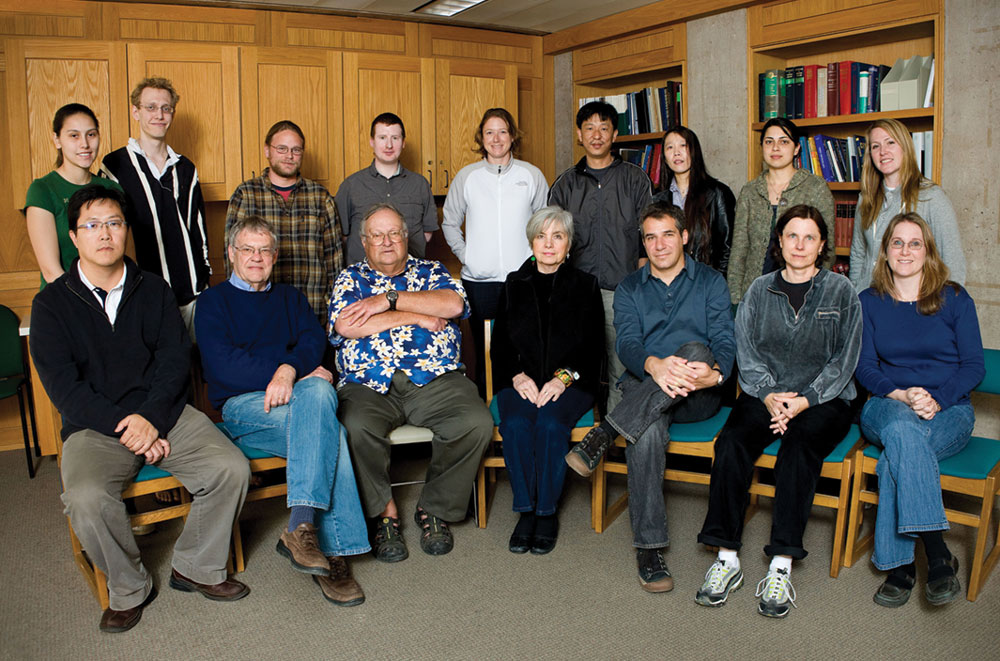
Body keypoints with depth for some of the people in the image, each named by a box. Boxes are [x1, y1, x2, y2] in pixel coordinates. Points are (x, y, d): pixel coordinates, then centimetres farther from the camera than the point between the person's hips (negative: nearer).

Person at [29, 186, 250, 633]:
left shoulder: (154, 290, 11)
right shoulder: (52, 303, 4)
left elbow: (175, 358, 0)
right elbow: (63, 385, -6)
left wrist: (151, 418, -16)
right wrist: (123, 426, -17)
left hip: (164, 414, 2)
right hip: (94, 426, -2)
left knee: (231, 469, -20)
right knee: (87, 499, -30)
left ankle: (194, 567, 3)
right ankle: (128, 589, -2)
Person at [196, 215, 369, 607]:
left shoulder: (290, 298, 27)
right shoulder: (214, 302, 14)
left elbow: (314, 340, 6)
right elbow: (223, 365, -4)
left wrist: (289, 371, -19)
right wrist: (307, 373, -10)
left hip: (296, 396, 3)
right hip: (243, 406, -3)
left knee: (317, 392, -35)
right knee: (328, 429, -32)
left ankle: (302, 527, -38)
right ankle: (332, 551, -34)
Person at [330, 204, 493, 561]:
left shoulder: (430, 271, 19)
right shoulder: (350, 278, 16)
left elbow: (453, 304, -4)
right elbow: (347, 326, -5)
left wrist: (390, 298, -6)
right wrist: (418, 316, -3)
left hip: (436, 380, 1)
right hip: (369, 385, -1)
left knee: (477, 423, -25)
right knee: (357, 428, -33)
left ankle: (434, 509, -4)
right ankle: (385, 512, -8)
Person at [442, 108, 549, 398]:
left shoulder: (531, 175, 7)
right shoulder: (466, 176, 8)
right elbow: (450, 223, 16)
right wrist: (464, 255, 5)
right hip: (478, 279, 1)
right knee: (484, 351, 4)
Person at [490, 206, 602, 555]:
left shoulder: (585, 285, 11)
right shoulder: (514, 285, 15)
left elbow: (593, 345, 4)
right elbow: (499, 343, 11)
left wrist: (564, 377, -12)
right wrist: (517, 376, -8)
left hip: (570, 382, -1)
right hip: (521, 380, 2)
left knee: (551, 424, -32)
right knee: (515, 425, -29)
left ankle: (547, 511, -16)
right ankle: (526, 510, -15)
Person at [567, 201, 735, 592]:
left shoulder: (710, 282, 13)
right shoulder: (629, 289, 16)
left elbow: (724, 342, 0)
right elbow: (627, 343, -3)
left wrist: (714, 372, -27)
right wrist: (654, 365, -29)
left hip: (698, 397, 0)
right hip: (643, 389, 0)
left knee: (695, 350, -35)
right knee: (647, 432, -36)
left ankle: (603, 435, -34)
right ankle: (648, 547, -28)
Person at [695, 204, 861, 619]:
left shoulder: (841, 292, 6)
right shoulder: (760, 290, 12)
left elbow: (844, 360, 0)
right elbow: (746, 351, 6)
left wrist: (803, 401, -14)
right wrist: (768, 394, -13)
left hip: (824, 400, -2)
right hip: (765, 395, 2)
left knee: (800, 444, -34)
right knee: (731, 442, -28)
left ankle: (781, 568, -31)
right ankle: (726, 559, -24)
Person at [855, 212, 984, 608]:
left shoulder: (955, 299, 6)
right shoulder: (869, 302, 10)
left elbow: (974, 366, 1)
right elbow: (865, 366, 4)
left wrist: (936, 398, -17)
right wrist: (900, 395, -16)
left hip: (948, 410, -1)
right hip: (888, 406, 1)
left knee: (895, 458, -35)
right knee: (903, 428, -38)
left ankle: (900, 563, -27)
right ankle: (937, 555, -37)